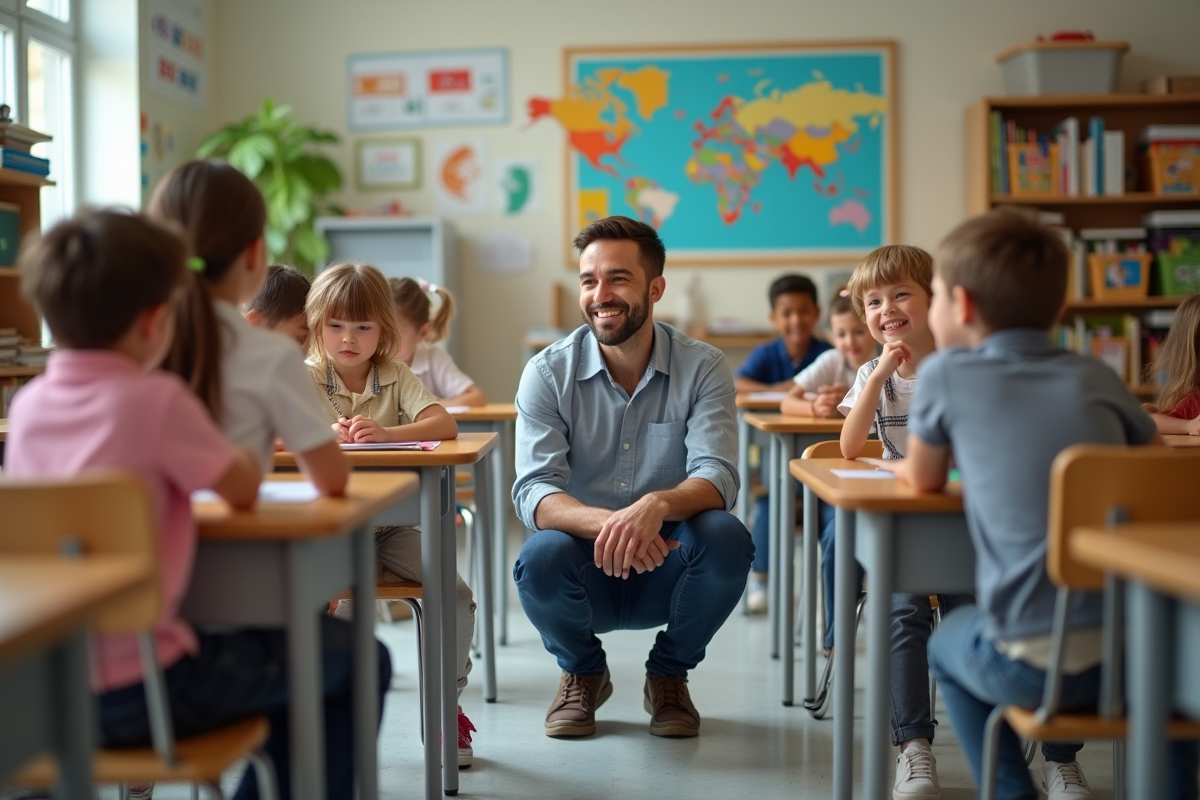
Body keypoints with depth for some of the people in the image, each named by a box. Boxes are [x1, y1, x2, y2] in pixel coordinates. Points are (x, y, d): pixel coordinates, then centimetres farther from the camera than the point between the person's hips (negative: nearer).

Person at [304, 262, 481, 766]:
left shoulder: (396, 377, 5)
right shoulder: (306, 377, 1)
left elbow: (445, 425, -11)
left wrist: (386, 433, -29)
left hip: (393, 523, 3)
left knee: (457, 598, -12)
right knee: (345, 602, -28)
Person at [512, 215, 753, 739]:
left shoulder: (703, 368, -7)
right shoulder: (548, 373, -7)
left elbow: (717, 478, -20)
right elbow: (534, 492, -18)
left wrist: (657, 505, -43)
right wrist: (603, 523, -40)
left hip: (666, 570, 0)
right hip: (586, 572, 0)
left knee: (726, 538, -30)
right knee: (541, 559, -32)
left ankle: (668, 676, 2)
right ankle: (583, 674, 4)